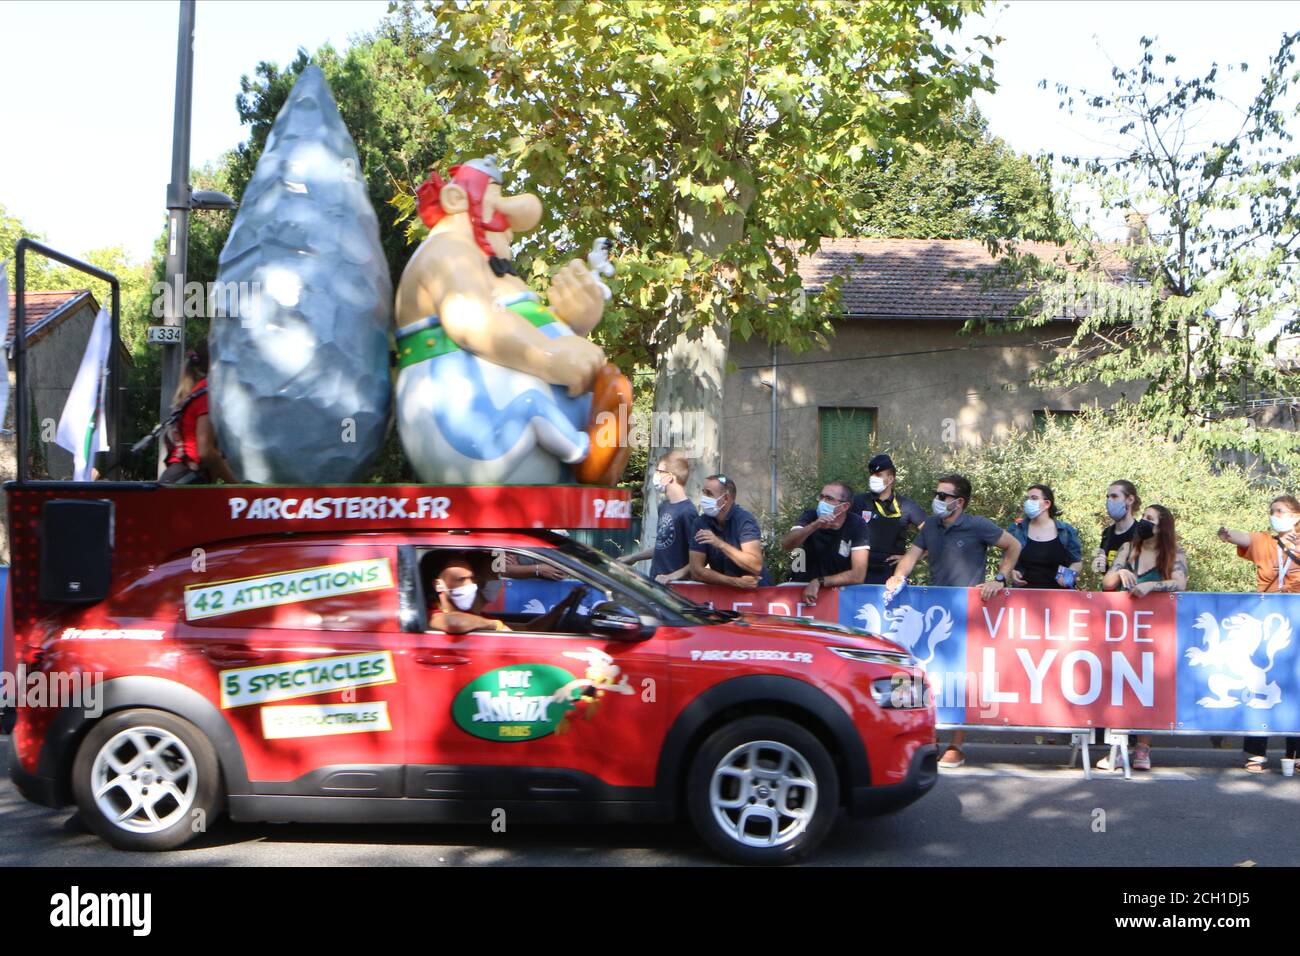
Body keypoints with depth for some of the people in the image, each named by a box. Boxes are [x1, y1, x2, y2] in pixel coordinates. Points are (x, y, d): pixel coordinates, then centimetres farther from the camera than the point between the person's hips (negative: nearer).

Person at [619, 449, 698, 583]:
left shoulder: (687, 511, -18)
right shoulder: (664, 506, 11)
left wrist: (675, 575, -25)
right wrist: (633, 557, 27)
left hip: (674, 587, -8)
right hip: (655, 582, 8)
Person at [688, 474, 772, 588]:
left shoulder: (745, 520, -11)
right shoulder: (701, 523, -3)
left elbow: (756, 566, -20)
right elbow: (696, 571, -9)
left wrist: (721, 544, -22)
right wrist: (734, 582, -18)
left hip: (756, 589, -3)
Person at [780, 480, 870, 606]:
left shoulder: (857, 525, -12)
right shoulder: (811, 516, -7)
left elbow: (858, 575, -19)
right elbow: (785, 545, -23)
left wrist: (819, 582, -21)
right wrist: (814, 526, -36)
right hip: (803, 587, 2)